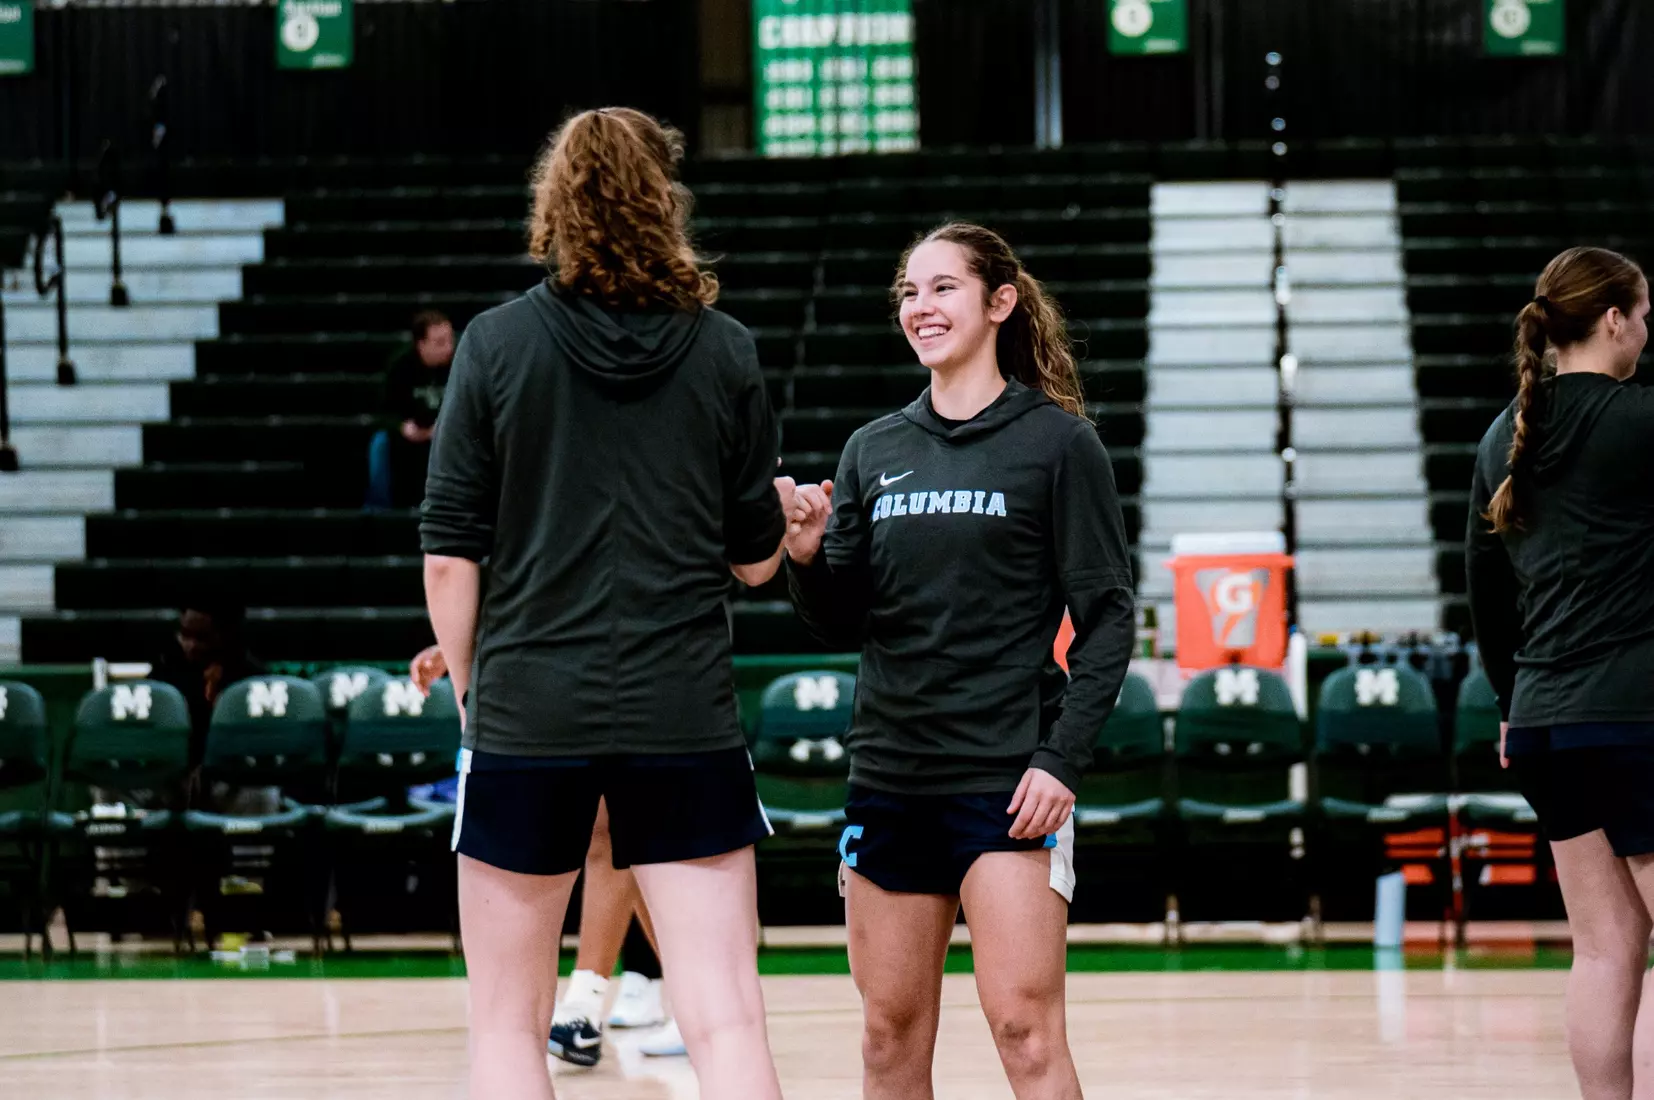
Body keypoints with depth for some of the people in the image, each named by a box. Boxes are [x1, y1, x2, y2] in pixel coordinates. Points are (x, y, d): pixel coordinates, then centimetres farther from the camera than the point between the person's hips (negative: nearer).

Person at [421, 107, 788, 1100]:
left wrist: (470, 683, 10)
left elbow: (450, 557, -3)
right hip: (684, 715, 1)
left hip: (528, 714, 0)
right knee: (727, 1019, -2)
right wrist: (784, 509, 29)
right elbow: (754, 558, 8)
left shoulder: (498, 344, -2)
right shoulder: (725, 354, 2)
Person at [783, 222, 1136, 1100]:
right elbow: (841, 624, 13)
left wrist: (1061, 761, -14)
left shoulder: (1056, 443, -2)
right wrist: (809, 557, -8)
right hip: (889, 778, 5)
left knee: (1025, 1028, -10)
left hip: (1009, 781, -5)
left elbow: (1106, 618, -4)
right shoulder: (873, 450, 11)